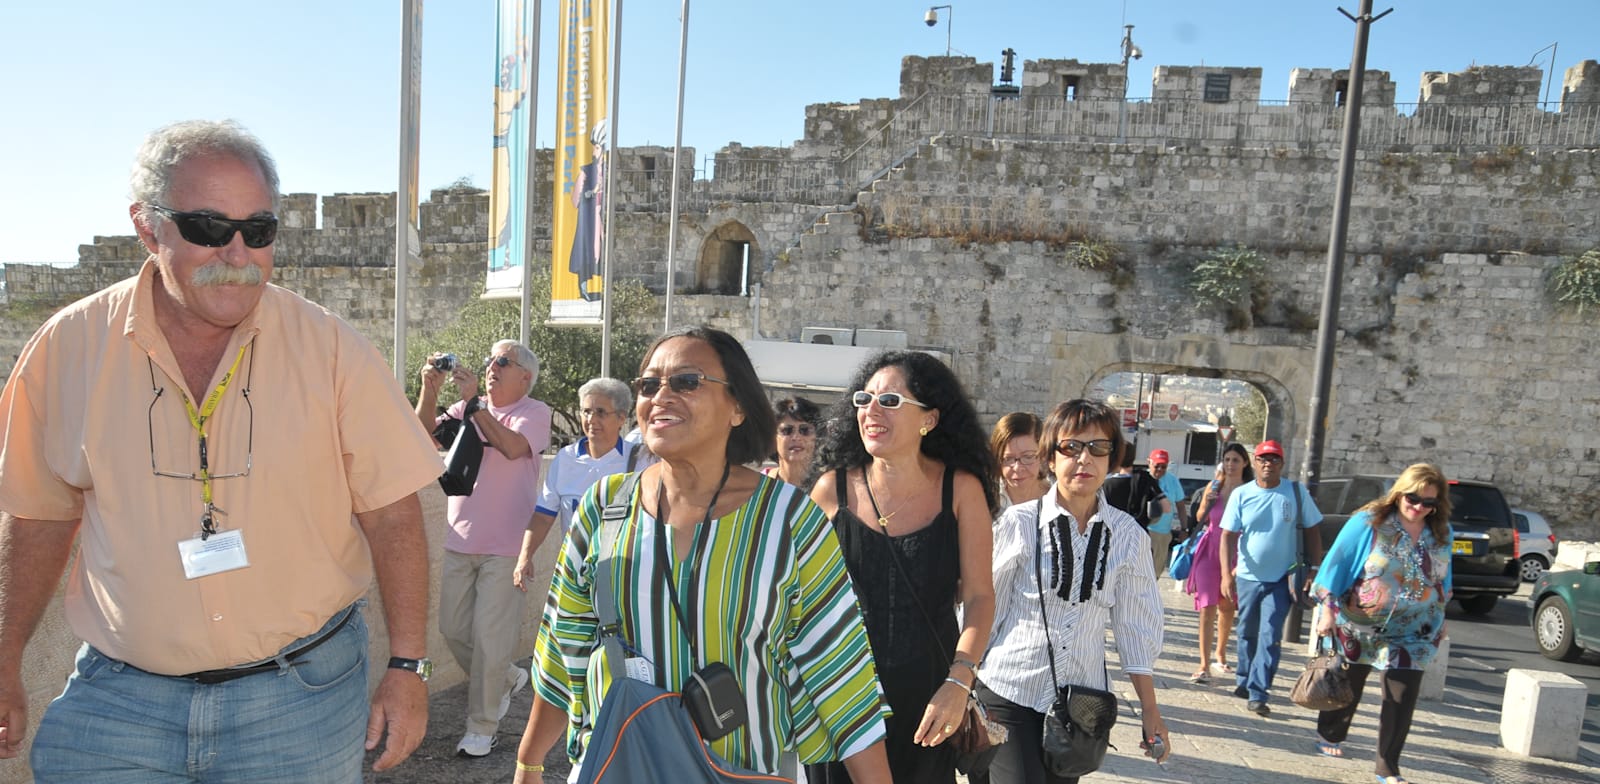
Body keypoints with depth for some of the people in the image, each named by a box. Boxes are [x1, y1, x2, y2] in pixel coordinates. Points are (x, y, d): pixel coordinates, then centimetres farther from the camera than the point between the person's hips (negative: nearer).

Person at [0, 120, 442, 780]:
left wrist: (407, 667, -7)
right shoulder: (69, 347, -3)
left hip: (300, 696, -1)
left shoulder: (332, 349, -9)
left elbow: (391, 513, -6)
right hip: (116, 696, 2)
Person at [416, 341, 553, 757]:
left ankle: (482, 726, 15)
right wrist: (429, 389, -18)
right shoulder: (466, 409, 9)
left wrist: (473, 400, -25)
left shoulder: (534, 413, -6)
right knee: (453, 629, 12)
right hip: (459, 542, 5)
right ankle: (507, 679, 36)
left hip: (504, 549, -5)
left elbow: (513, 446, -25)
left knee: (489, 637, -1)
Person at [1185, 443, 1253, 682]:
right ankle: (1204, 666, -6)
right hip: (1210, 550, 1)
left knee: (1227, 607, 15)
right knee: (1207, 608, -6)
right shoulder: (1213, 486, 4)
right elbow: (1199, 518, 13)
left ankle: (1220, 655, 35)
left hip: (1236, 553, -1)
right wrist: (1206, 504, -6)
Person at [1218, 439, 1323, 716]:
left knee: (1270, 636, -7)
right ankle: (1244, 680, 33)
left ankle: (1257, 693, -4)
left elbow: (1311, 532, 2)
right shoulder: (1241, 495, -3)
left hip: (1281, 579, -2)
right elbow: (1228, 535, -5)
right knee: (1247, 633, 15)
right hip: (1248, 576, 2)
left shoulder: (1297, 492, -3)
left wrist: (1314, 570, -3)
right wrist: (1226, 573, -14)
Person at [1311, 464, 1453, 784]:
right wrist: (1328, 609, -13)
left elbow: (1442, 579, 14)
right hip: (1359, 626, -3)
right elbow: (1336, 564, -11)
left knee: (1402, 700, 0)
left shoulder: (1441, 534, 0)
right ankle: (1329, 736, 39)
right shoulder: (1368, 522, -14)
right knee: (1347, 687, 15)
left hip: (1412, 634, 3)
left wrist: (1439, 618, 18)